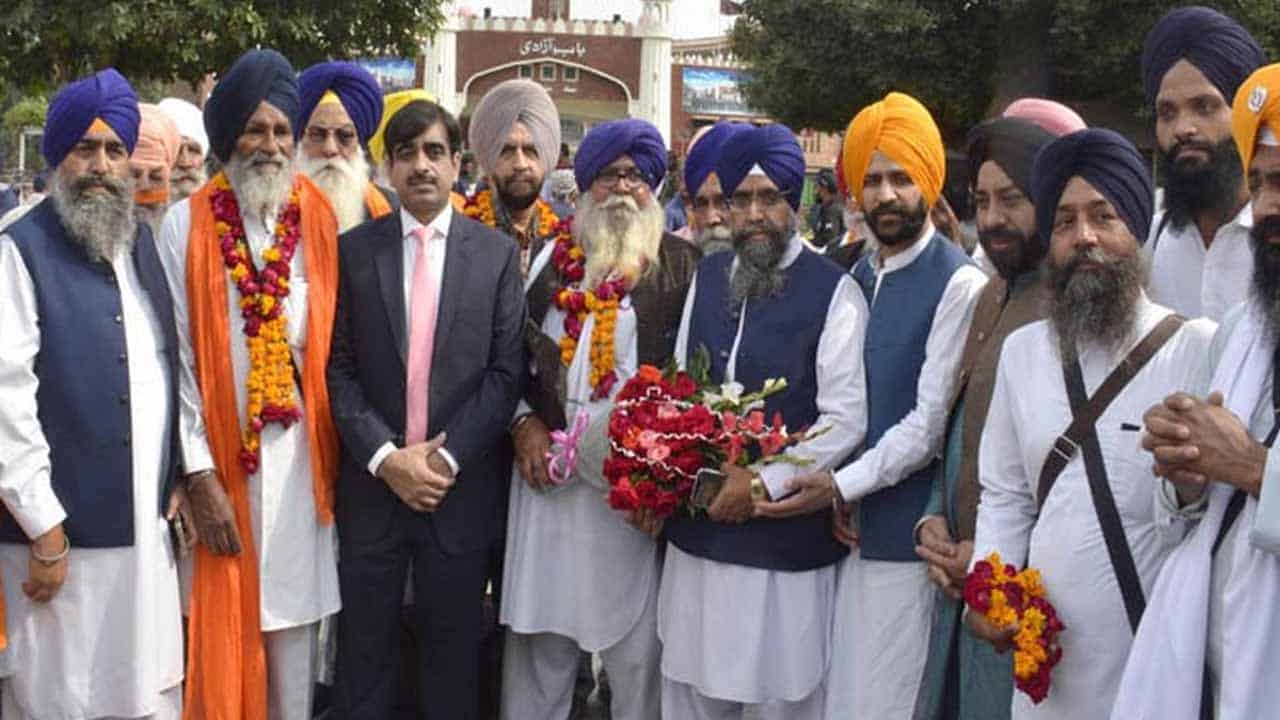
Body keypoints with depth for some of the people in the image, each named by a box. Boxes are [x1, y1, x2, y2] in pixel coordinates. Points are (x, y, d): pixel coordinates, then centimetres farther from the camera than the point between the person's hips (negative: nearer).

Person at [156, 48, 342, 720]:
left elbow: (333, 345, 4)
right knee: (223, 625, 6)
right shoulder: (188, 225, -4)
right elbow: (176, 354, -6)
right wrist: (200, 474, -10)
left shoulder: (319, 220, 3)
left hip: (299, 454, 2)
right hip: (219, 457, -2)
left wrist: (334, 452, 0)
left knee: (293, 619, 9)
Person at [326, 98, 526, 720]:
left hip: (460, 485, 0)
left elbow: (505, 371, -3)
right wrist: (386, 457, -11)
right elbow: (338, 368, -1)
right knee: (365, 651, 11)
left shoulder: (497, 254, 2)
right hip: (372, 483, 1)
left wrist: (447, 458, -11)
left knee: (452, 654, 11)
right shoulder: (353, 250, 3)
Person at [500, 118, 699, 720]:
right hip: (548, 468, 3)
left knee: (634, 641, 4)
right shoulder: (553, 256, 12)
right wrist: (524, 423, 1)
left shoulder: (679, 264, 2)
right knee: (539, 634, 9)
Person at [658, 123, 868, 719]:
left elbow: (845, 419, -13)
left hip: (787, 533, -5)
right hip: (699, 527, 5)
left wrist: (762, 484, -16)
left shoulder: (833, 291, -9)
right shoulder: (707, 277, 9)